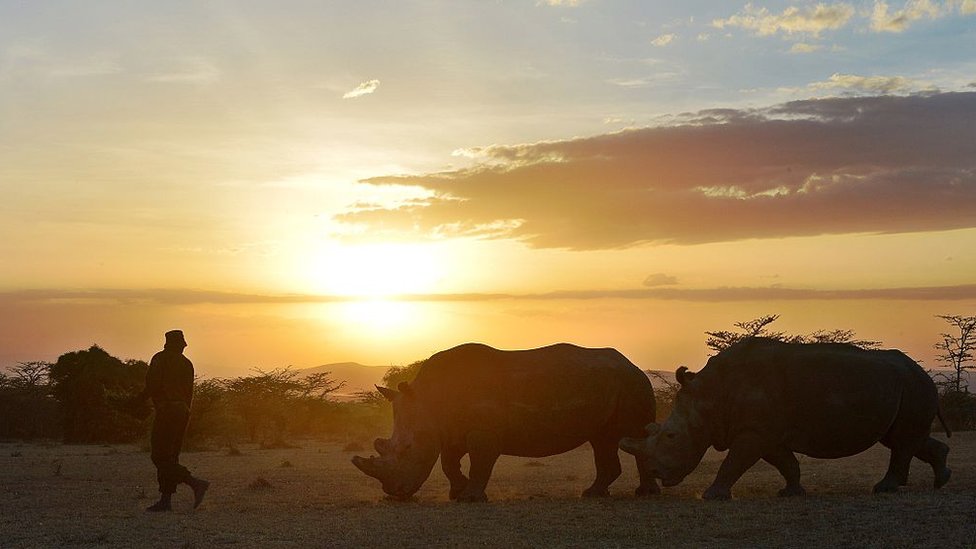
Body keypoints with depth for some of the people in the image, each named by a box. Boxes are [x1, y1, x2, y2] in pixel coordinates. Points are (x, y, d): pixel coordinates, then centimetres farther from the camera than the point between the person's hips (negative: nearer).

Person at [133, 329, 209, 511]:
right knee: (170, 457, 11)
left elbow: (153, 385, -13)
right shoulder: (187, 363, 16)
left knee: (160, 457, -9)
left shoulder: (160, 359, -4)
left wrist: (139, 399, 3)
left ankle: (196, 483, -22)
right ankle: (165, 500, 7)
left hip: (166, 411, -8)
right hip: (183, 412, 8)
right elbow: (189, 392, 15)